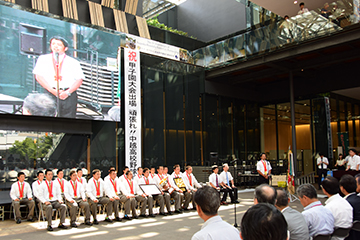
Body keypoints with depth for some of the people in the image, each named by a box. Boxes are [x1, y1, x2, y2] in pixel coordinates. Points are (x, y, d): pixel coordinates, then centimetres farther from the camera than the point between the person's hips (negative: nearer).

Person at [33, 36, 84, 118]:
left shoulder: (73, 62, 11)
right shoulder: (43, 59, 13)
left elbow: (79, 79, 4)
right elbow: (38, 76, 4)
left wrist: (68, 92, -11)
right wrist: (52, 90, -9)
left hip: (69, 95, 0)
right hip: (50, 94, 0)